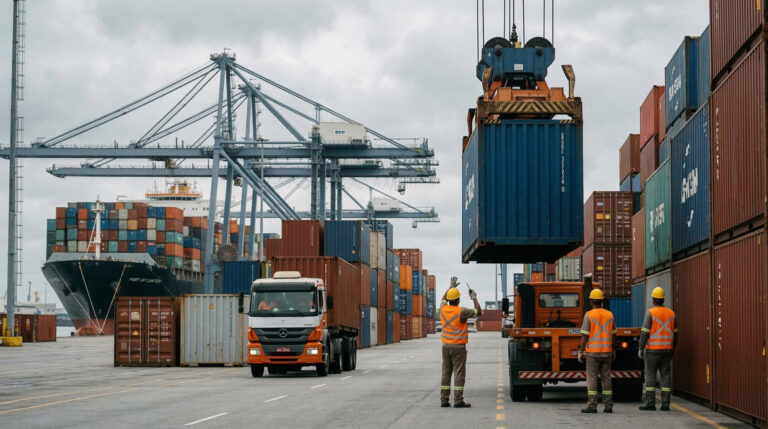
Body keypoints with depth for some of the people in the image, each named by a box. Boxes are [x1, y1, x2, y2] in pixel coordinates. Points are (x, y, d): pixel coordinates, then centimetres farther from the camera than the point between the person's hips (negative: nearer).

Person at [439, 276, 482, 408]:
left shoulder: (443, 309, 2)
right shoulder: (461, 312, -15)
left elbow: (443, 299, 26)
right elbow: (478, 312, -7)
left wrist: (451, 287, 36)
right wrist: (474, 298, 4)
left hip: (446, 345, 6)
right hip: (458, 346, -6)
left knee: (446, 372, 7)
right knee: (459, 373, -5)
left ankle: (444, 400, 5)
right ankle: (458, 400, -9)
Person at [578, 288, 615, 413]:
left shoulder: (588, 315, -9)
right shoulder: (609, 315, 5)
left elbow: (585, 336, -11)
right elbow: (612, 335, 9)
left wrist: (581, 352, -6)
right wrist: (613, 351, 17)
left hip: (592, 352, -4)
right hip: (606, 352, 4)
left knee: (592, 378, -2)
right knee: (606, 378, 8)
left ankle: (592, 406, -7)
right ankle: (608, 406, 7)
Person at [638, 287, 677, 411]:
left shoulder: (650, 313, -9)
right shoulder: (671, 313, 7)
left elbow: (645, 332, -13)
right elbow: (674, 334, 10)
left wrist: (641, 349, -8)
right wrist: (673, 349, 18)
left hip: (652, 350, -5)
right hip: (667, 349, 5)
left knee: (650, 375, -1)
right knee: (666, 376, 5)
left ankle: (650, 403, -4)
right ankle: (665, 404, 3)